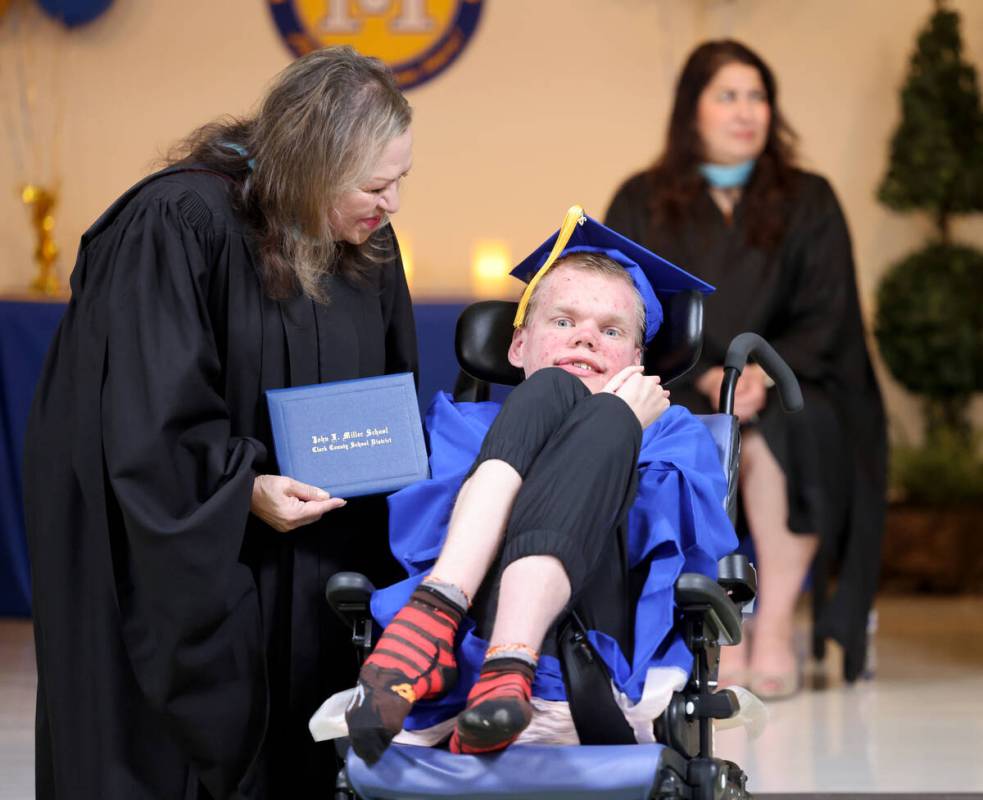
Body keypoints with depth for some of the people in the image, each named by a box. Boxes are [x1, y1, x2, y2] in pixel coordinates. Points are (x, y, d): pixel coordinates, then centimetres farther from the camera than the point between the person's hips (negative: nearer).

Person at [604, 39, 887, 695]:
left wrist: (763, 372, -20)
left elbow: (825, 319, 0)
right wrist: (708, 375, -19)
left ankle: (777, 625, -33)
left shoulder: (809, 203, 8)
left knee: (779, 435, -35)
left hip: (786, 384, 0)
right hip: (677, 386, 0)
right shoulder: (642, 205, 6)